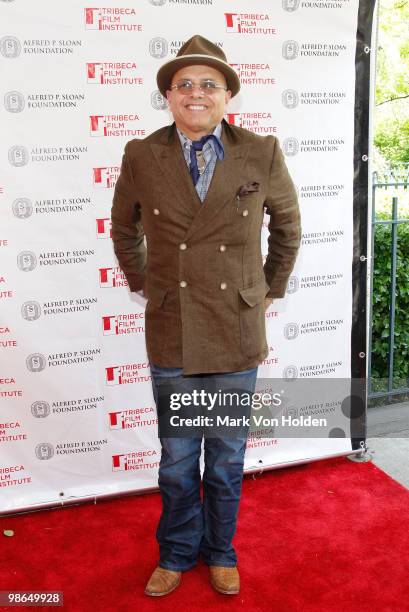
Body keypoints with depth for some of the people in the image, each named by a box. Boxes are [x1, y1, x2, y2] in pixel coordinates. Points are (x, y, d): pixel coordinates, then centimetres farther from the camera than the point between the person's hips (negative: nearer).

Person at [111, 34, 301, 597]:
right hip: (171, 337, 0)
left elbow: (287, 224, 12)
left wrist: (270, 291, 11)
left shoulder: (262, 154, -4)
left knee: (228, 458, 15)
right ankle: (178, 553, 39)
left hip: (238, 337, 0)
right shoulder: (142, 157, -3)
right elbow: (124, 229, 14)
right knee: (177, 460, 14)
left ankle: (220, 551, 39)